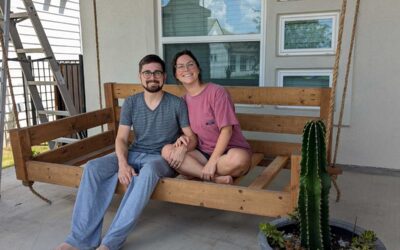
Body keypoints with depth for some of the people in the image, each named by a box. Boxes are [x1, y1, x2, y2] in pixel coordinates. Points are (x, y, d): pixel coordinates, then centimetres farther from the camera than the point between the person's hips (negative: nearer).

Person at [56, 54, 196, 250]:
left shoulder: (177, 104, -3)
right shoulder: (131, 103, 5)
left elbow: (191, 137, 0)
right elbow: (121, 138, 0)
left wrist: (184, 145, -25)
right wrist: (123, 163, -20)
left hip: (162, 157, -3)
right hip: (134, 154, 4)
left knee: (147, 172, -40)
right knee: (93, 167, -22)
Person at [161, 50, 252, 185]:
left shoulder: (217, 92, -10)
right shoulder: (183, 101, 7)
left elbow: (226, 130, -15)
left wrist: (211, 163, -21)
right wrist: (183, 140, -14)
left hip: (228, 152, -4)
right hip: (204, 154, 5)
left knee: (239, 158, -39)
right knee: (167, 151, -20)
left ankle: (197, 172, -15)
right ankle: (216, 178, -25)